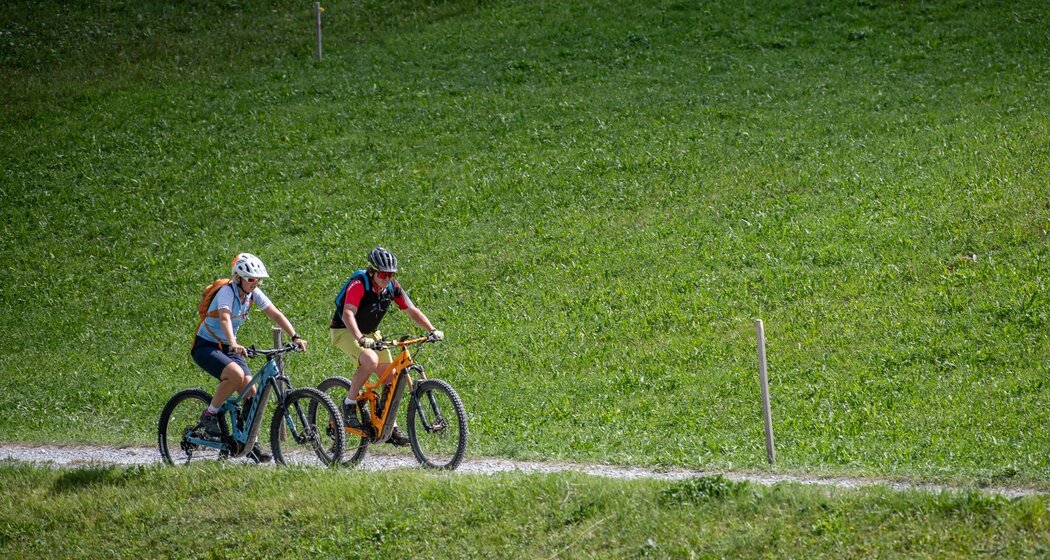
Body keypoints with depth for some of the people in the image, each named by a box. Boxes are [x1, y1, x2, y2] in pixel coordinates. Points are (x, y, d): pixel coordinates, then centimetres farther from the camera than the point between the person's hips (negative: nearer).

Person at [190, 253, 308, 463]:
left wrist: (295, 337, -19)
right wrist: (233, 345, -58)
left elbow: (275, 314, -6)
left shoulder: (253, 293, -3)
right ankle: (209, 416, -15)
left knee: (250, 391, -9)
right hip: (205, 347, -7)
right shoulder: (227, 292, -24)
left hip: (227, 348, 7)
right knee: (235, 374, -33)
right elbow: (225, 318, -41)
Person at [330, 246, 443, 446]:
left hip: (371, 332, 7)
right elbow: (348, 314, -40)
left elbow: (412, 310, -4)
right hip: (345, 331, -7)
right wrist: (360, 338, -56)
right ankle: (349, 404, -16)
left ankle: (391, 428, 8)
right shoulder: (359, 284, -28)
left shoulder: (392, 287, -9)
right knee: (370, 360, -34)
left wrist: (432, 330, -18)